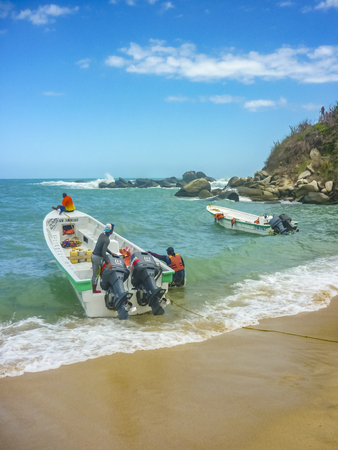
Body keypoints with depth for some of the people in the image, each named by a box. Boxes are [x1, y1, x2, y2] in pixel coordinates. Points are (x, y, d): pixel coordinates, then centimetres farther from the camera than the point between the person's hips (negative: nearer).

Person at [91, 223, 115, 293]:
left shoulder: (102, 234, 4)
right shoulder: (107, 240, -22)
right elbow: (103, 252, -26)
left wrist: (111, 253, 22)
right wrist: (107, 263, -24)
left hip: (93, 255, 8)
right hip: (97, 258, -8)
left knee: (95, 274, 18)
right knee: (96, 275, 6)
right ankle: (94, 291, 19)